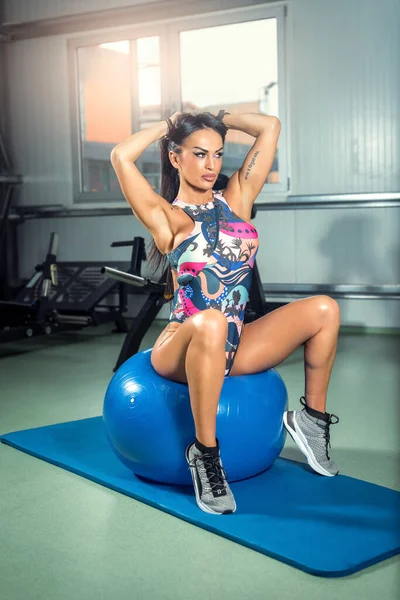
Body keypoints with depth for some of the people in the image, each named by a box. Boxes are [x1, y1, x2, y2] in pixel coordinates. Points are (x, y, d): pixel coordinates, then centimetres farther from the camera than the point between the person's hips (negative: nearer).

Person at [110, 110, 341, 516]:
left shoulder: (235, 199, 9)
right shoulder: (168, 218, -4)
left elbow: (270, 127, 10)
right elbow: (121, 157, -19)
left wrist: (218, 119, 17)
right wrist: (167, 126, -1)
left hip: (234, 346, 6)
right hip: (181, 350, -5)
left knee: (324, 310, -10)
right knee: (210, 323, -41)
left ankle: (311, 419, 7)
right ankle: (204, 454, -24)